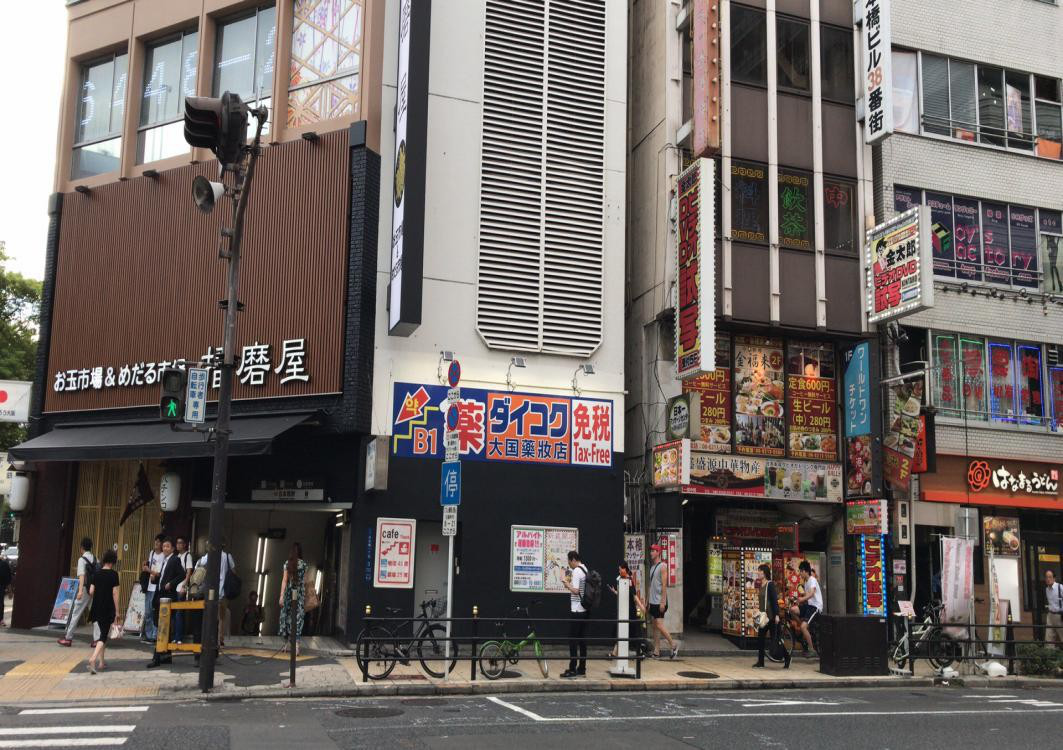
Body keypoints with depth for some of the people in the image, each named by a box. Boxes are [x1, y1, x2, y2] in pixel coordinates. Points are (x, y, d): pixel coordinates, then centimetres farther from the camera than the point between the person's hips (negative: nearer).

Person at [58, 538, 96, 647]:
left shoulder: (82, 559, -8)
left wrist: (80, 590, -28)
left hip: (85, 589, -5)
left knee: (76, 614, 4)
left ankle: (68, 638, 9)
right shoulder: (95, 559, 9)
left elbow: (82, 575, -20)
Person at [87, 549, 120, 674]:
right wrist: (117, 612, -5)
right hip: (108, 610, -5)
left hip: (97, 608, 5)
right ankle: (93, 658, -24)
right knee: (104, 636, -4)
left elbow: (91, 592, 2)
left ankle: (101, 662, 21)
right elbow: (114, 594, -9)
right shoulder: (113, 574, -9)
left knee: (101, 634, 18)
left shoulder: (96, 574, 3)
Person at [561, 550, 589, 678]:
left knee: (573, 640, -4)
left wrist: (566, 583, -10)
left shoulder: (576, 572, -15)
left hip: (576, 611, -9)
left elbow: (575, 590, -23)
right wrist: (570, 583, 15)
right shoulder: (585, 570, 13)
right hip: (585, 609, 9)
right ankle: (582, 669, 14)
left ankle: (572, 670, -3)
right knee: (582, 640, 10)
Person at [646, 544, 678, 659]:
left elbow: (664, 585, -15)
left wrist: (663, 602, -20)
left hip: (659, 602, -8)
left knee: (659, 625, -10)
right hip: (652, 602, 9)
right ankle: (656, 652, 9)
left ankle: (674, 646, 2)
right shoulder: (652, 567, 16)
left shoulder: (662, 566, -9)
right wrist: (647, 602, 16)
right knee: (654, 627, 7)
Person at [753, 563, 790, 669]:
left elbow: (775, 600, -17)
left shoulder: (770, 584, -13)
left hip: (772, 616, -8)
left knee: (775, 639, -2)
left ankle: (787, 658, 14)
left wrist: (776, 615, -22)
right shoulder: (761, 585, 12)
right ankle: (760, 661, 9)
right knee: (760, 638, 4)